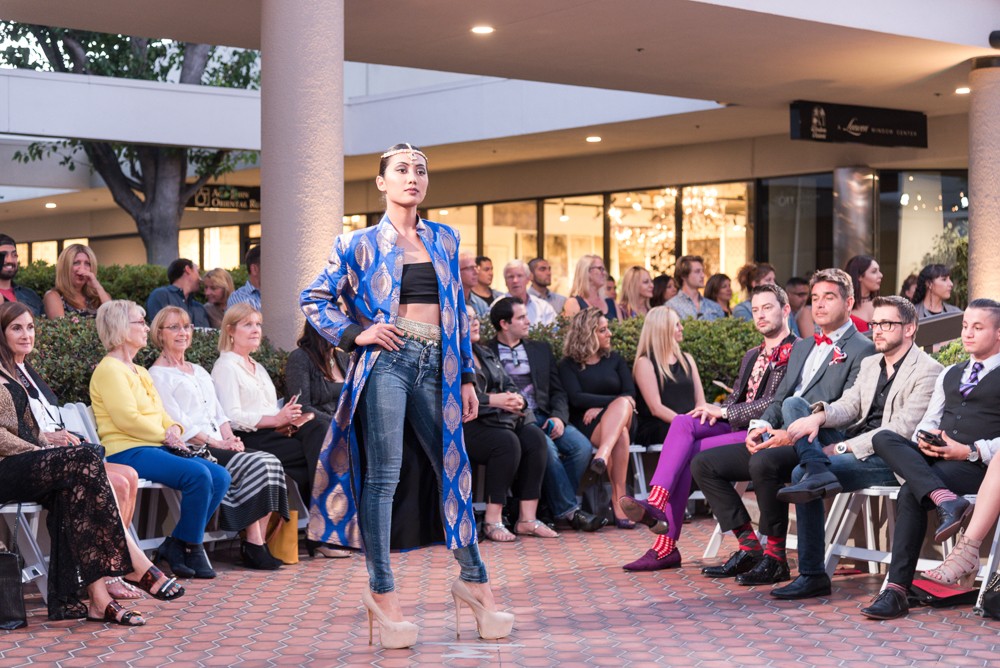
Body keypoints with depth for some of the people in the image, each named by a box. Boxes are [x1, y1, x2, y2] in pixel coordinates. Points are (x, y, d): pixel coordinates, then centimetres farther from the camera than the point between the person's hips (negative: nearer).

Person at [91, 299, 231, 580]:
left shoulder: (139, 371, 25)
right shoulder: (110, 370, -5)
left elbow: (160, 412, 21)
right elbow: (128, 419, -16)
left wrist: (174, 428, -1)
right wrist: (165, 435, -9)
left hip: (155, 448, 9)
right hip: (127, 452, -9)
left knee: (220, 477, -9)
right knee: (198, 474, -28)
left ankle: (174, 545, -6)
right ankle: (189, 547, -13)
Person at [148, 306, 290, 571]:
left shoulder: (199, 372, 27)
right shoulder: (158, 375, 1)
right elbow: (178, 424, -9)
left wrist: (230, 437, 1)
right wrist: (215, 443, -15)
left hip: (219, 446, 7)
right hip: (191, 450, -7)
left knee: (270, 462, -19)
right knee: (254, 466, -27)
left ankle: (258, 543, -22)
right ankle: (253, 546, -24)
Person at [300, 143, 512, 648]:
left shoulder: (445, 240, 15)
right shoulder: (362, 243, 4)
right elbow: (314, 299, 7)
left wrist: (467, 376, 14)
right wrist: (356, 333, -7)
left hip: (436, 364, 4)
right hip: (387, 360, -4)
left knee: (454, 469, 7)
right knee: (383, 475, -6)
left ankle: (473, 579, 20)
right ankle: (381, 592, 1)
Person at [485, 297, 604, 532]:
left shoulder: (541, 349, 22)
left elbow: (557, 390, 16)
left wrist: (559, 417, -4)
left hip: (542, 416, 5)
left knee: (582, 446, -21)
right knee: (546, 447, -33)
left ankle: (553, 508, -13)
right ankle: (569, 511, -22)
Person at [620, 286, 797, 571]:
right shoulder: (752, 356, 26)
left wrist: (723, 412, -11)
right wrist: (714, 411, 0)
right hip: (736, 427, 8)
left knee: (687, 453, -24)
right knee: (682, 422, -21)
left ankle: (666, 548, -25)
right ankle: (656, 504, -31)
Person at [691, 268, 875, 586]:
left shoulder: (861, 351, -2)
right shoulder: (801, 347, 25)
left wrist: (794, 435, -21)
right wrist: (762, 426, 0)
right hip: (777, 439, 9)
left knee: (764, 462, -37)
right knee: (703, 463, -1)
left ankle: (775, 558, -22)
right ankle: (749, 547, 0)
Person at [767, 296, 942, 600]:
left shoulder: (927, 372, -7)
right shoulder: (870, 364, 20)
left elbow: (902, 430, -15)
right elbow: (848, 406, 11)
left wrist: (842, 447, -18)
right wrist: (819, 415, -14)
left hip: (891, 457, -8)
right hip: (855, 446, 8)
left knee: (801, 475, -25)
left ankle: (813, 576, -15)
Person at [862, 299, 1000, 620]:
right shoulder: (949, 374, 28)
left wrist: (970, 451, -16)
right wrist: (924, 439, 0)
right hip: (934, 459, 7)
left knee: (911, 493, -31)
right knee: (884, 438, -22)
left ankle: (897, 590, -29)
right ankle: (945, 500, -42)